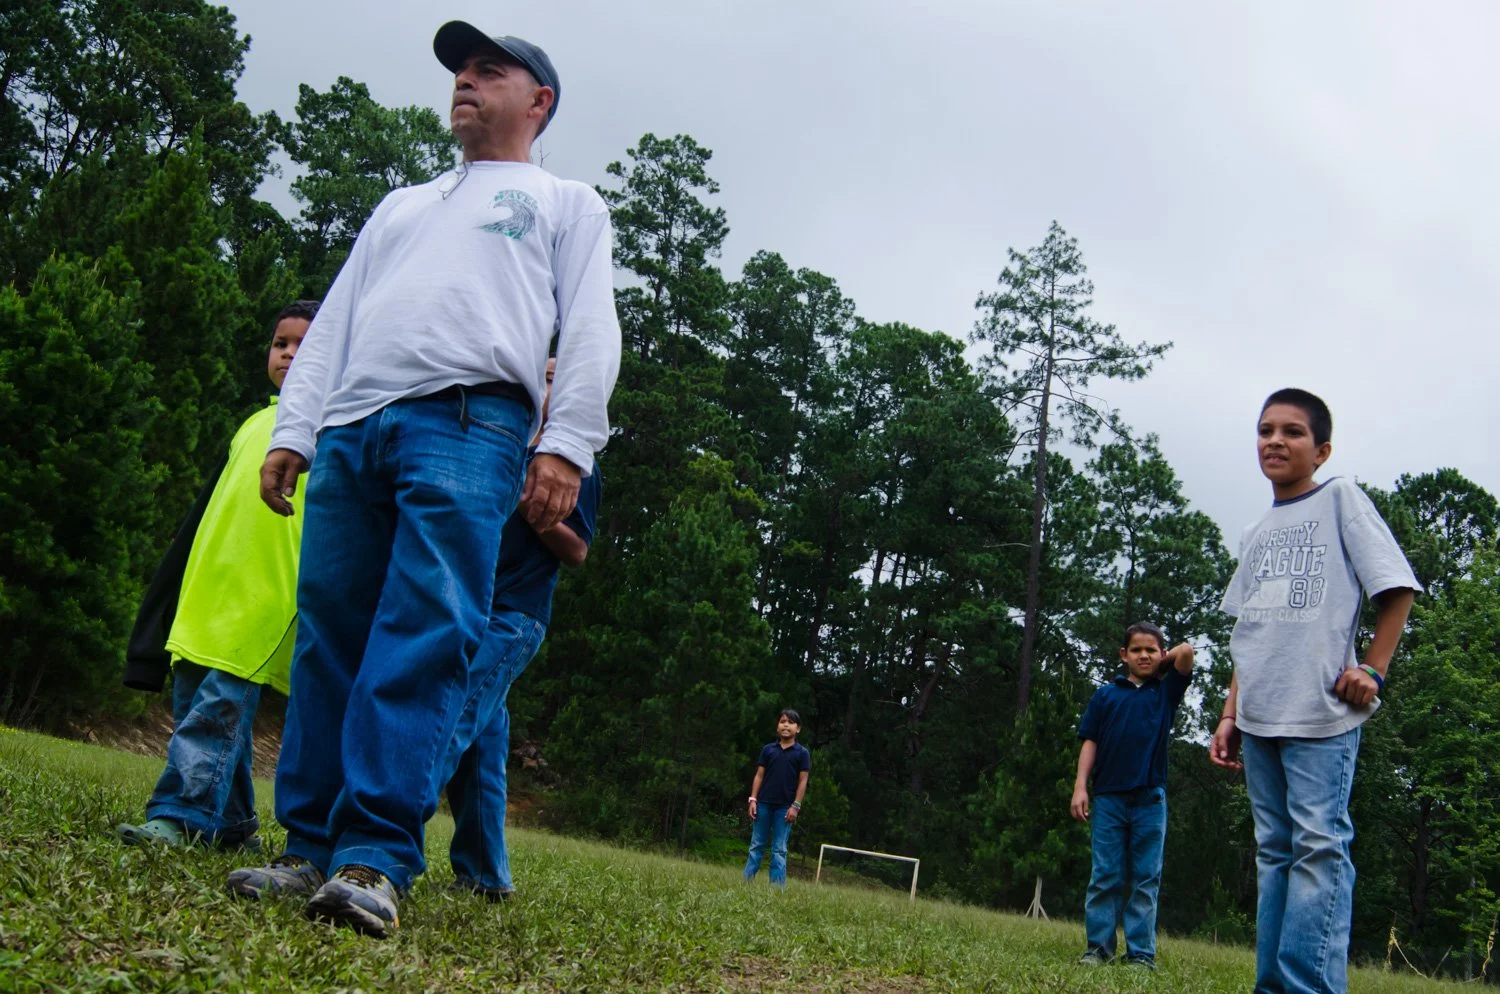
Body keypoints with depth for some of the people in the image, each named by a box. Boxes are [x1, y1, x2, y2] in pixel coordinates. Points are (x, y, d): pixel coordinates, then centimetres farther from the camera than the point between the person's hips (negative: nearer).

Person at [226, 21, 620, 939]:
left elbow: (590, 329, 5)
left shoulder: (566, 203, 20)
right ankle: (313, 850, 4)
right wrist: (292, 431, 12)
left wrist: (567, 444, -11)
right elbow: (334, 322, 27)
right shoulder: (401, 205, 35)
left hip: (469, 424, -5)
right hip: (350, 430, 6)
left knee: (426, 637, -17)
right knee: (329, 640, -1)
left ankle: (376, 859, -21)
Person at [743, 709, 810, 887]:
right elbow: (759, 776, 7)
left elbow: (803, 781, -1)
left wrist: (796, 806, -7)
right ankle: (747, 881, 6)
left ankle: (777, 886, 2)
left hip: (785, 807, -2)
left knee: (779, 849, 1)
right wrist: (753, 800, -1)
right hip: (764, 803, 2)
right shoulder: (768, 749, 6)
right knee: (756, 845, 5)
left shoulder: (802, 753, 1)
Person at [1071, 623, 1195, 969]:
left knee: (1146, 879, 2)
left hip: (1150, 798, 0)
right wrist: (1080, 787, -1)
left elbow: (1187, 650, -3)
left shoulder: (1166, 691, 10)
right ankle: (1098, 948, 5)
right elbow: (1090, 743, 7)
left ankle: (1141, 953, 5)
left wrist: (1161, 663, 13)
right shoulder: (1106, 694, 10)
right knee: (1105, 876, 1)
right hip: (1108, 797, 0)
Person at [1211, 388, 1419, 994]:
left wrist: (1372, 669, -11)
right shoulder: (1257, 534, 19)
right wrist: (1230, 715, 15)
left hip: (1322, 713, -7)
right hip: (1260, 717, 7)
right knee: (1273, 850, 7)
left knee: (1319, 844, -12)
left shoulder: (1340, 499, 3)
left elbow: (1396, 586, -1)